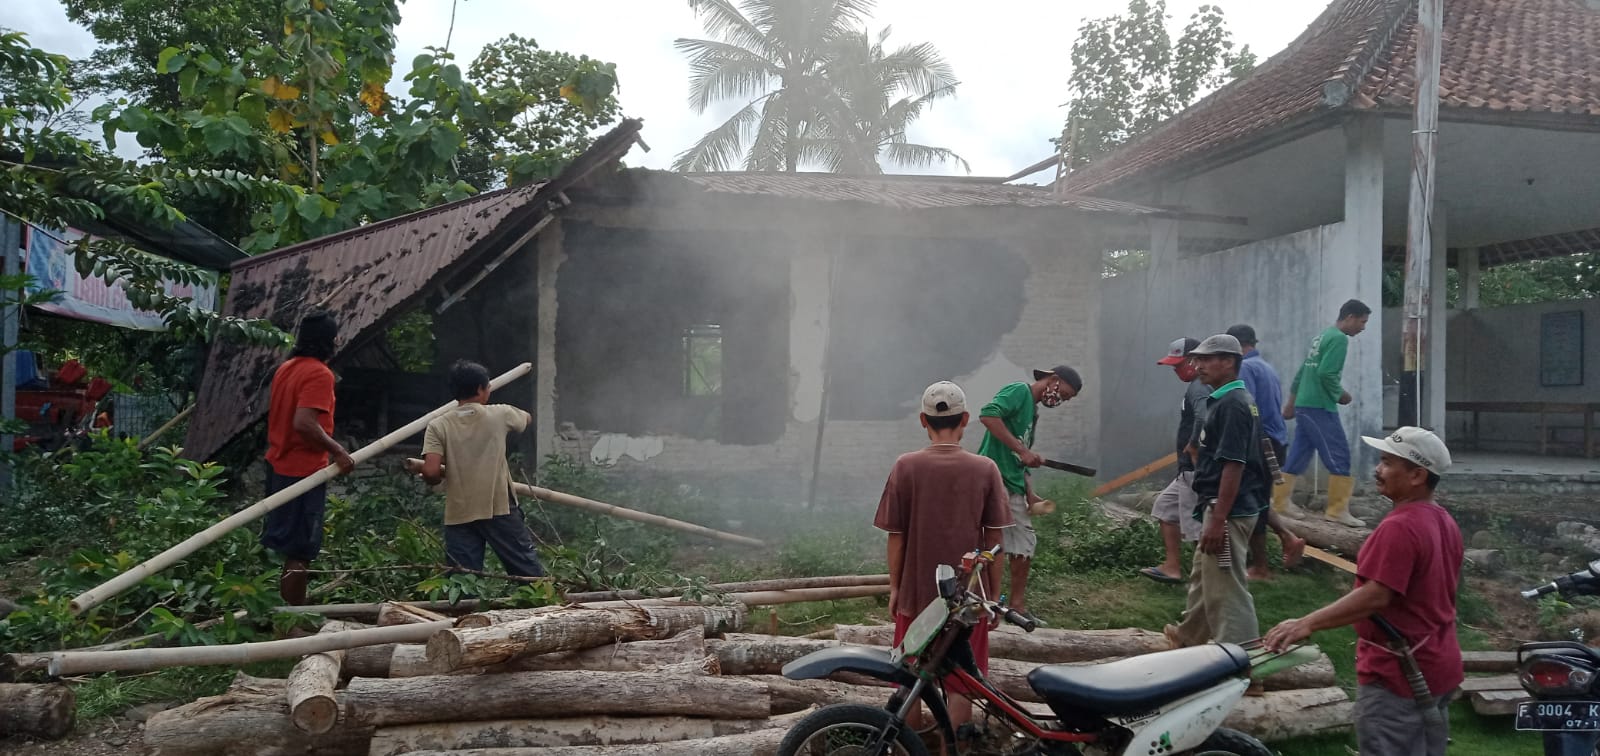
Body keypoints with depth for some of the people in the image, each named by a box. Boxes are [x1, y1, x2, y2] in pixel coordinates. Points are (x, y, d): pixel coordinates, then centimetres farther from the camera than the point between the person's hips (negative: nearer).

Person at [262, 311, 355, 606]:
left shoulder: (286, 368, 11)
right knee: (299, 554, -3)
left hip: (279, 465, 9)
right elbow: (304, 423, -28)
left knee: (288, 546, 17)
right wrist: (337, 451, -20)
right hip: (303, 470, -9)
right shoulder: (320, 373, -17)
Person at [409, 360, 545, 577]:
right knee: (531, 575, 9)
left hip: (459, 516, 1)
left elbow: (431, 472, -13)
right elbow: (527, 419, 23)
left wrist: (430, 473, 10)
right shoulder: (500, 415, 0)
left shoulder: (438, 426, -2)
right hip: (500, 510, -1)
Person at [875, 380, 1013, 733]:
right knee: (961, 682, 9)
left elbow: (896, 536, -4)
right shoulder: (985, 469, -7)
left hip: (917, 593, 0)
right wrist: (995, 594, 6)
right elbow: (994, 539, -4)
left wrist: (894, 587, 7)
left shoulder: (906, 467, -7)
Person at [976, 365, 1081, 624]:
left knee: (1025, 543, 13)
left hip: (1012, 486, 10)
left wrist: (1030, 493, 14)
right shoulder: (1018, 391, -5)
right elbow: (987, 415, -24)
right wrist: (1022, 449, -22)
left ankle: (1018, 607, 23)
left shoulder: (1033, 410, 22)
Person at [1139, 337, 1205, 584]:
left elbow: (1205, 425, -34)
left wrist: (1190, 449, -20)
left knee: (1199, 527, -5)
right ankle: (1173, 566, 24)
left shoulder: (1198, 389, -17)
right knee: (1165, 508, 20)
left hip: (1196, 470, -11)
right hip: (1188, 471, 11)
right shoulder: (1200, 386, 15)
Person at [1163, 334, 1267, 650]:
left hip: (1227, 510, -11)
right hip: (1220, 507, 11)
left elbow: (1234, 465, -24)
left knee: (1226, 588, -7)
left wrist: (1218, 518, -25)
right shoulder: (1224, 401, 13)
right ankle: (1190, 636, 42)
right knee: (1203, 577, 25)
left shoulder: (1232, 404, -18)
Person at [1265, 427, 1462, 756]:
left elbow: (1375, 596, -29)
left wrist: (1308, 623, -31)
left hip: (1397, 674, -10)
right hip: (1438, 668, 10)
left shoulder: (1399, 527, -22)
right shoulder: (1445, 522, 9)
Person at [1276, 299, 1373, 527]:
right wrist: (1340, 395, -6)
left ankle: (1280, 501, 14)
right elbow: (1326, 374, -21)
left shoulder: (1321, 337, 18)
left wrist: (1291, 402, 24)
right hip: (1320, 407, -9)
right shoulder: (1339, 339, -11)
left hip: (1304, 405, 9)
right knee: (1339, 457, -5)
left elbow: (1302, 372, 21)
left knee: (1298, 456, 12)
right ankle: (1338, 510, -3)